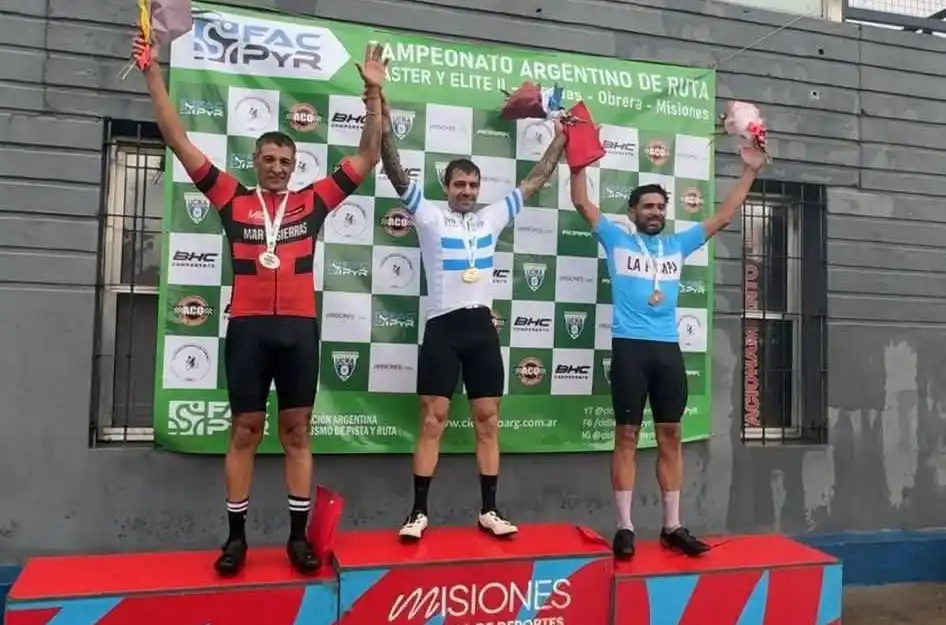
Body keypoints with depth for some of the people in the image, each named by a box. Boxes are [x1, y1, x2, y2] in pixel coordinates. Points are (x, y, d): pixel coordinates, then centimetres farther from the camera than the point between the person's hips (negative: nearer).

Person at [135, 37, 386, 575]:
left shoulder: (313, 201, 10)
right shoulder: (233, 199, 9)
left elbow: (369, 156, 11)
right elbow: (179, 141, 9)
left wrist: (373, 93, 6)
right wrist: (153, 75, 7)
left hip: (300, 328, 1)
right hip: (248, 327, 0)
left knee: (297, 432, 7)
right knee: (245, 431, 7)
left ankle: (299, 535, 16)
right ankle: (237, 535, 19)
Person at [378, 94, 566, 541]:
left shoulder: (493, 217, 13)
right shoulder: (429, 216, 3)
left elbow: (534, 181, 18)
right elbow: (397, 176, -8)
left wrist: (559, 139, 17)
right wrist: (384, 127, -20)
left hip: (481, 326, 4)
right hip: (443, 326, -4)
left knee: (488, 421, 6)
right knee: (433, 422, -1)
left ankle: (489, 511, 15)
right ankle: (419, 512, 7)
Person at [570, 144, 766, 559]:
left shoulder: (678, 244, 17)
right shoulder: (617, 240, 8)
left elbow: (723, 216, 21)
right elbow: (582, 203, 3)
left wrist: (749, 172, 20)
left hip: (669, 349, 4)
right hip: (630, 348, -4)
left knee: (670, 437, 7)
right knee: (627, 436, 0)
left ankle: (672, 527, 17)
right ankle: (624, 527, 6)